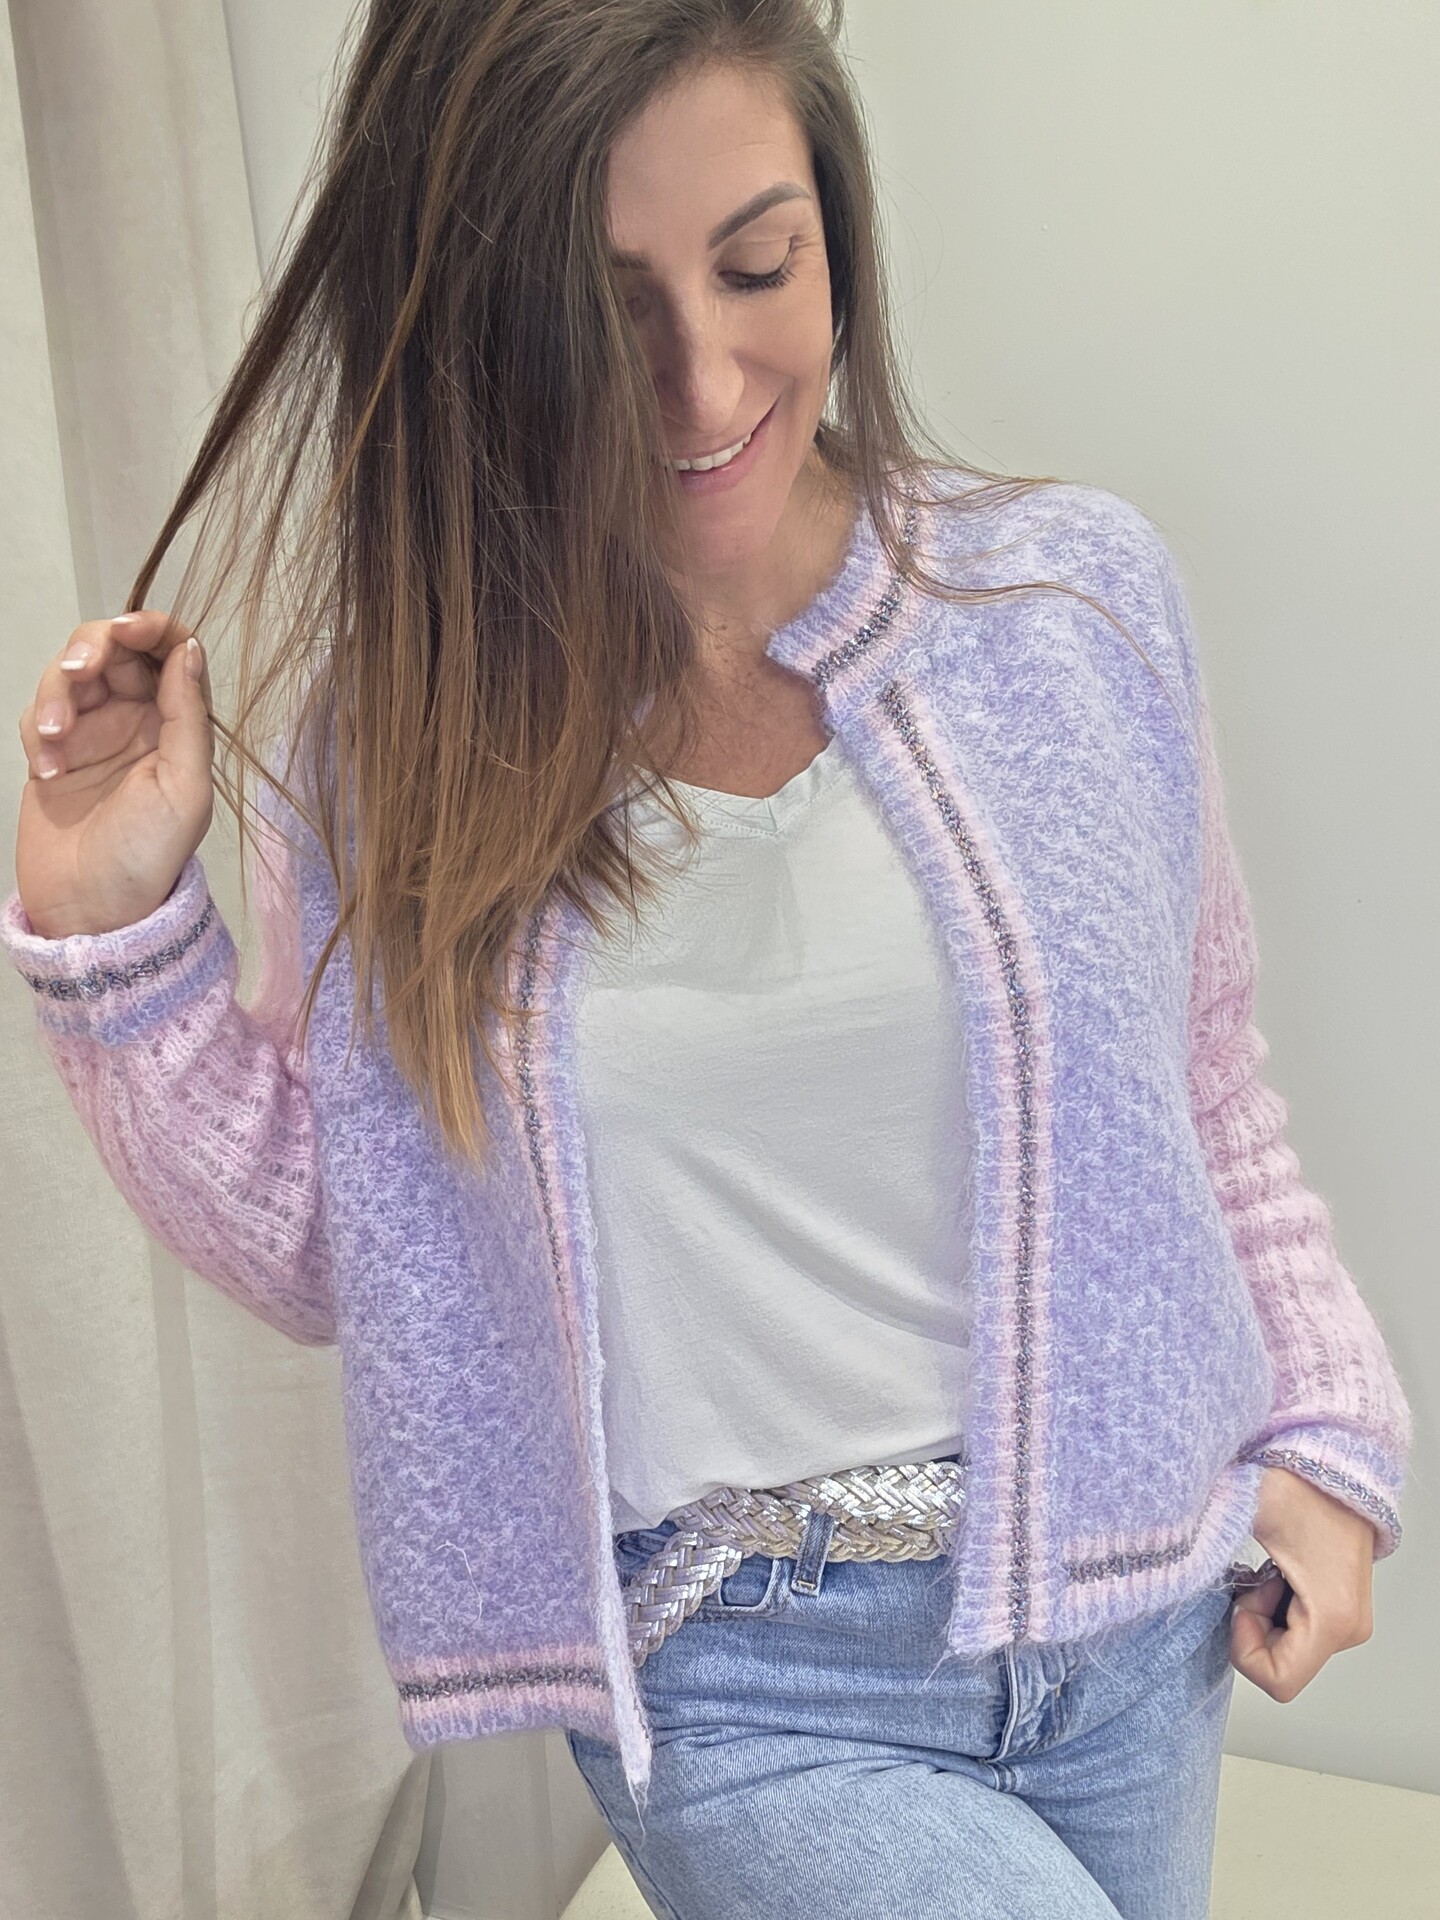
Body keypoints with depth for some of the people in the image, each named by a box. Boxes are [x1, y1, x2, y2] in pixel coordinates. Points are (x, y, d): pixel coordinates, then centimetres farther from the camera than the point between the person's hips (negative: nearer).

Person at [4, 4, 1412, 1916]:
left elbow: (1204, 1083, 5)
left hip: (1128, 1610, 3)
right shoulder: (403, 728, -9)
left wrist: (1325, 1430, 1)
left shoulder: (1076, 603, -8)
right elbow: (321, 1254, -1)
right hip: (742, 1687, -2)